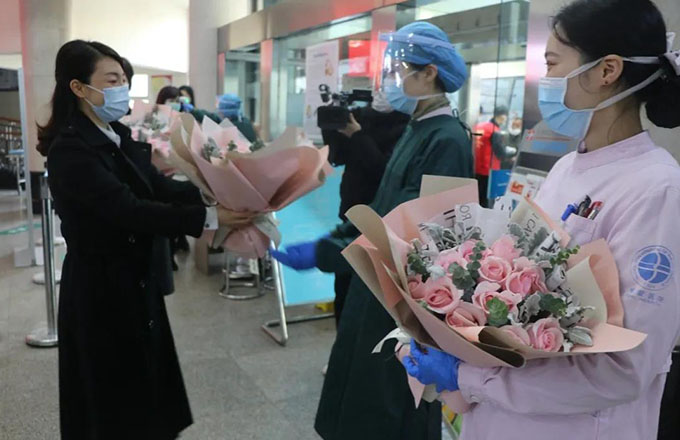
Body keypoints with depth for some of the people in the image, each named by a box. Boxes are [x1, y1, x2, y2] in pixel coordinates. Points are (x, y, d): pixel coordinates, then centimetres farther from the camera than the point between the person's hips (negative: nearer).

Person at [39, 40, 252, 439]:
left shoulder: (119, 136, 7)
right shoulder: (70, 149, -21)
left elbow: (159, 187, -1)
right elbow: (129, 209, -29)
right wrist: (208, 218, -33)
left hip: (137, 279, 8)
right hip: (102, 288, -8)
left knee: (146, 378, 19)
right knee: (116, 394, 8)